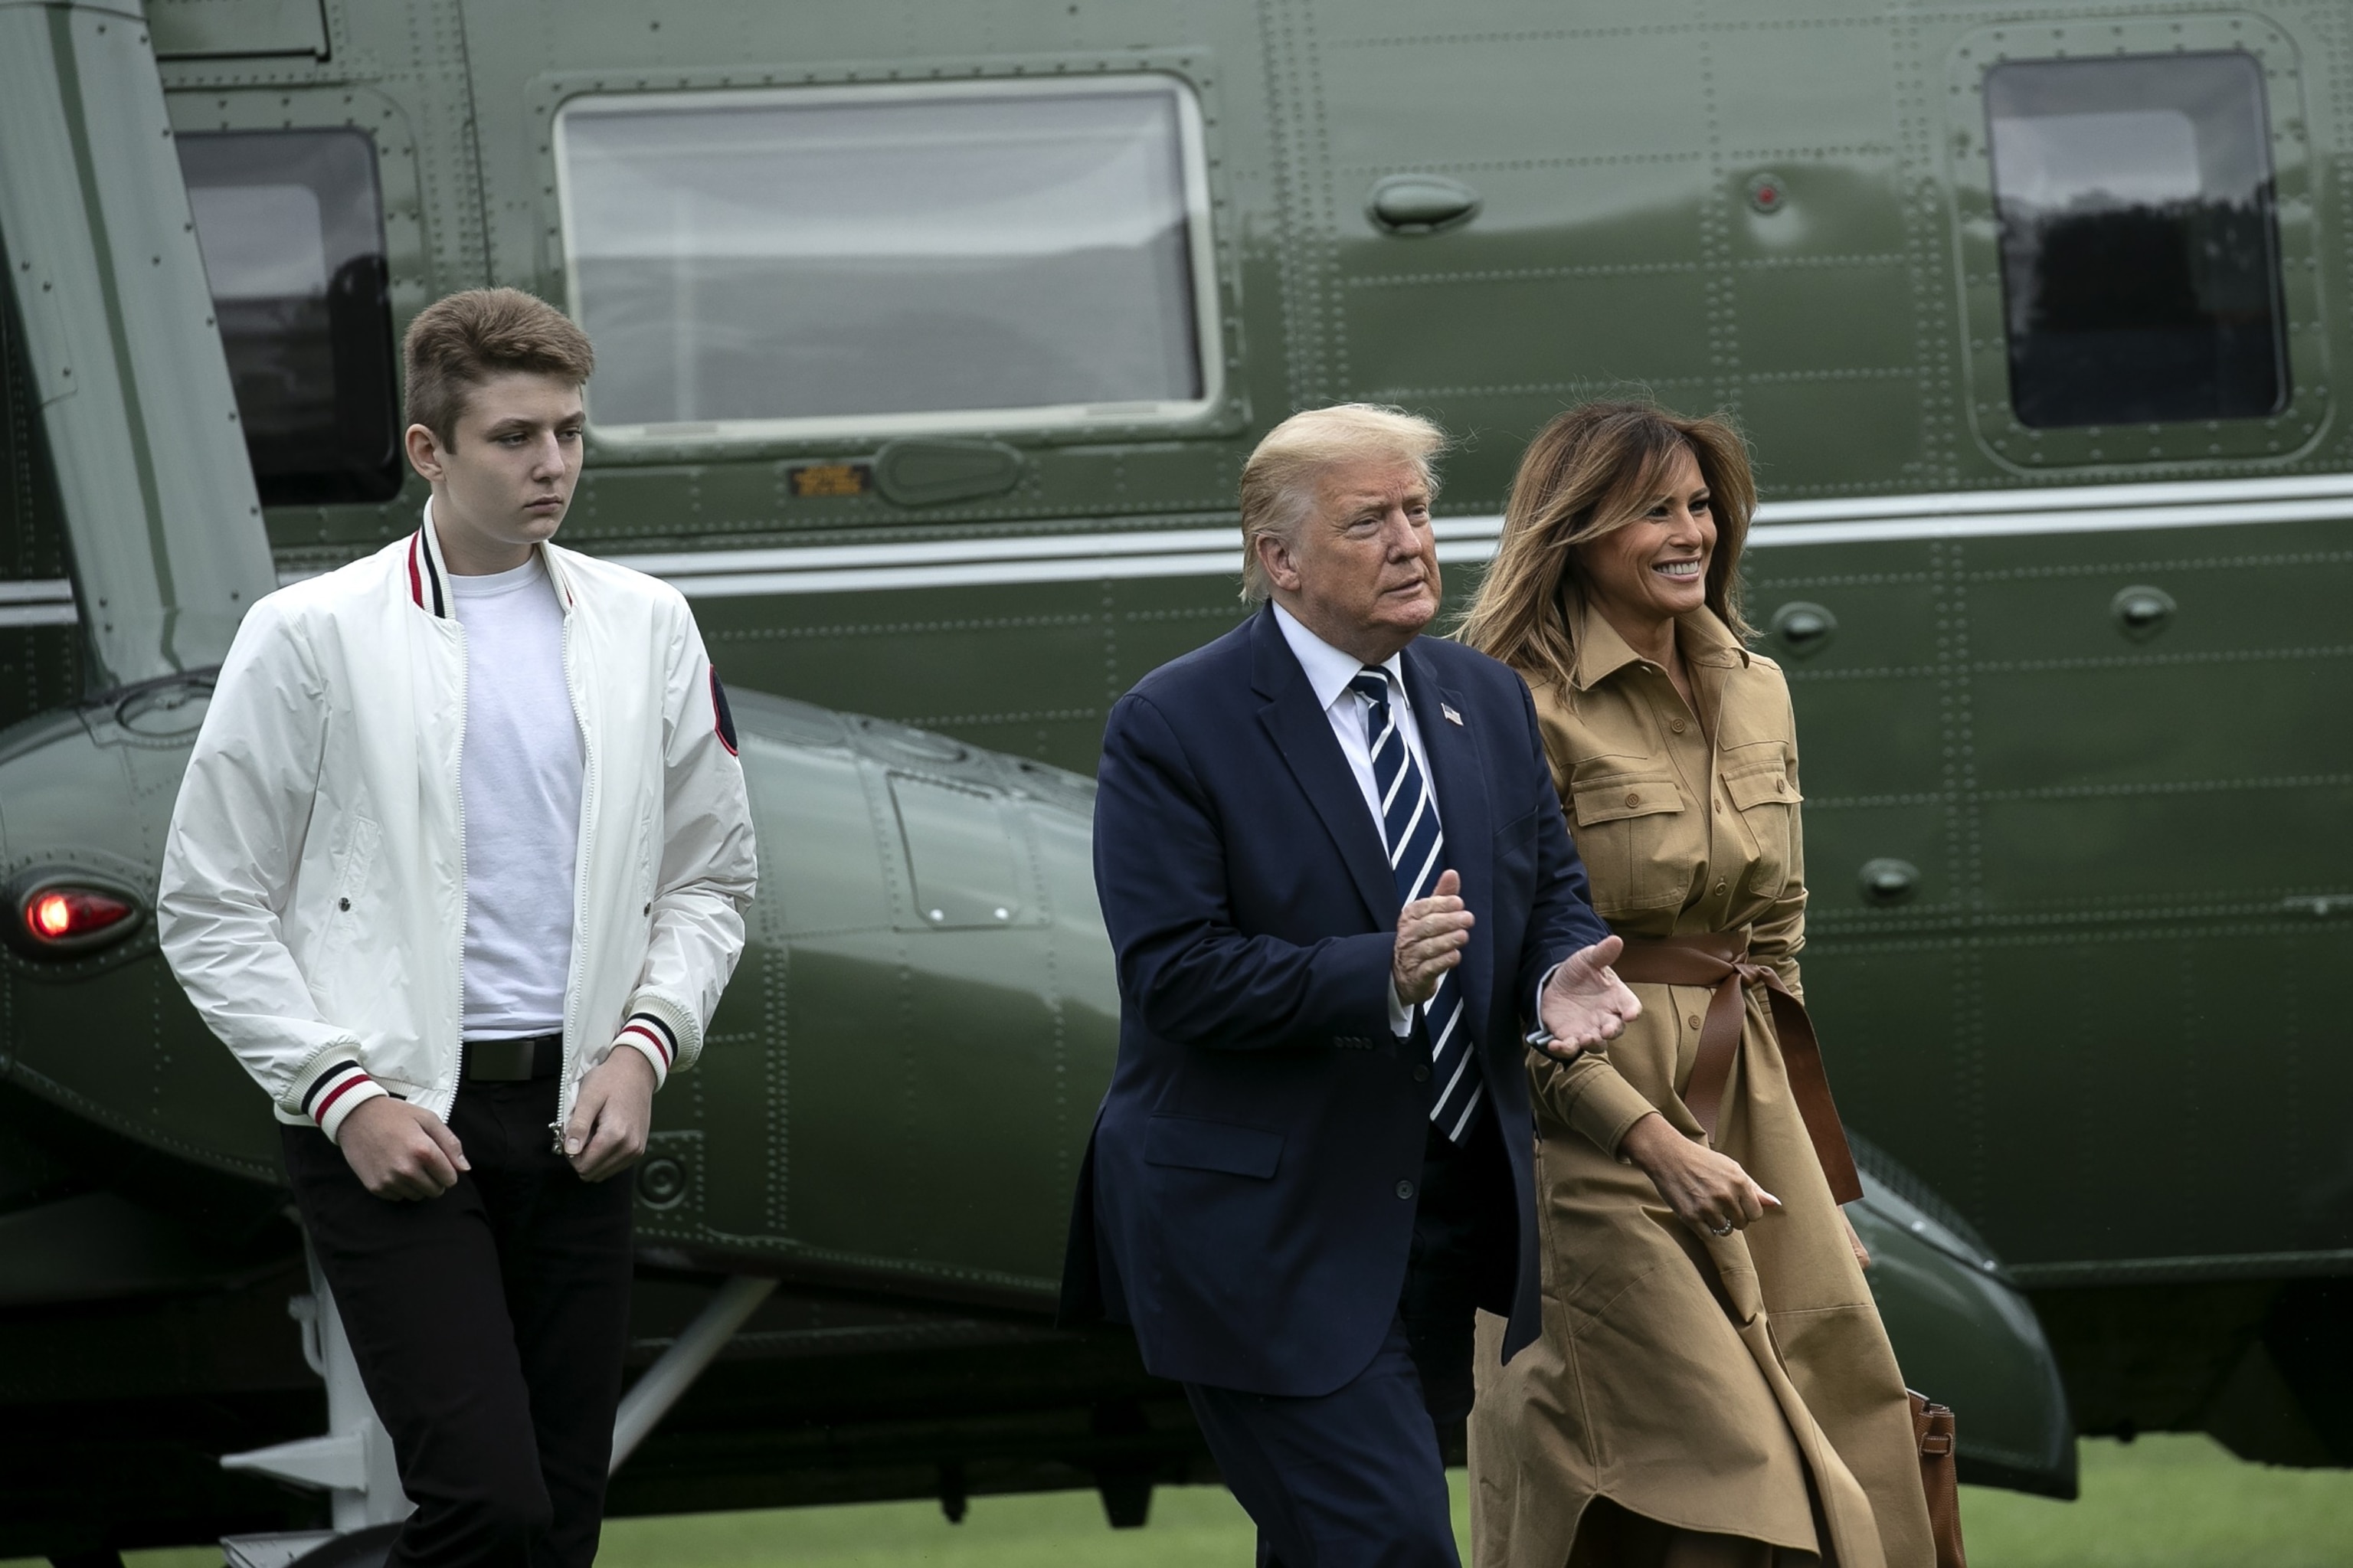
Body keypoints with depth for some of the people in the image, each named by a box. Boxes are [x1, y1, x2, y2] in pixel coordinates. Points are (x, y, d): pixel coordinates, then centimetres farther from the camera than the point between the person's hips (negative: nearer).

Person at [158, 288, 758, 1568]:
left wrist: (644, 1045, -2)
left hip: (571, 1122, 4)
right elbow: (211, 912, -1)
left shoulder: (642, 627, 9)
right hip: (393, 1127, -4)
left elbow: (708, 880, 16)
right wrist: (345, 1098, -10)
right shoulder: (311, 636, -3)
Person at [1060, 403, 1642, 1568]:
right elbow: (1176, 974, -18)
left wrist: (1561, 975, -9)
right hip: (1268, 1240, -7)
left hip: (1447, 1220, 7)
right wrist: (1379, 974, -29)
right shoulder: (1172, 728, -11)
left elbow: (1553, 890, 16)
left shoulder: (1487, 703, 10)